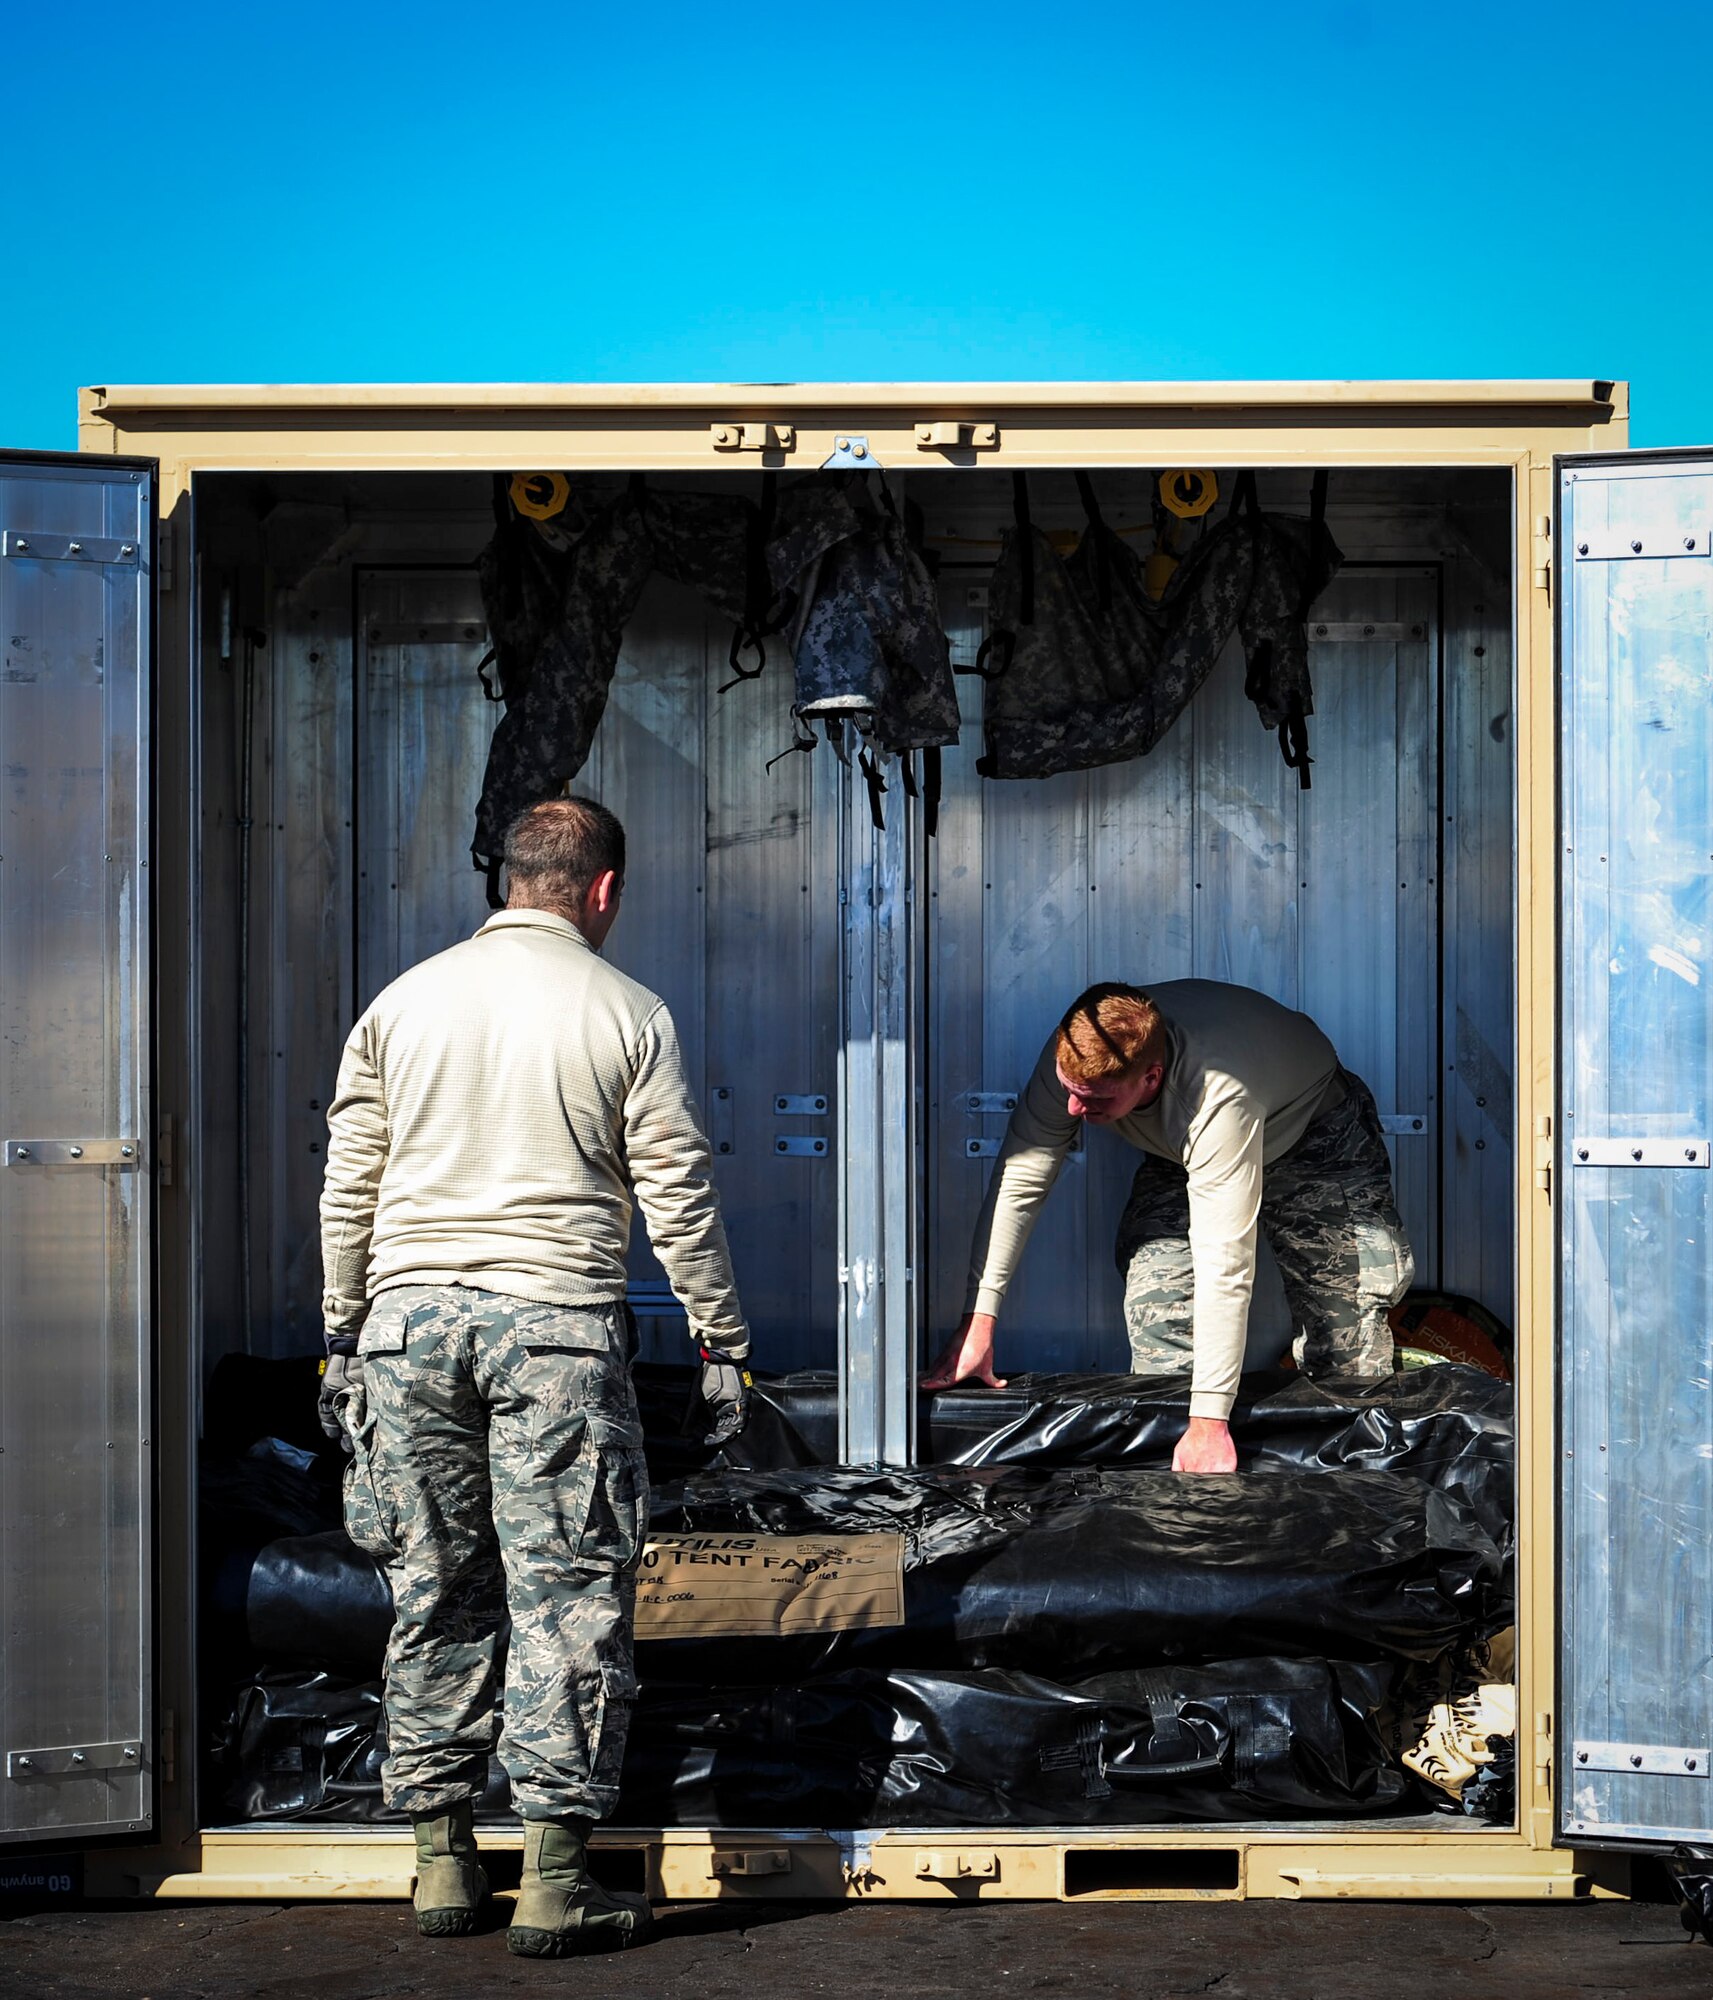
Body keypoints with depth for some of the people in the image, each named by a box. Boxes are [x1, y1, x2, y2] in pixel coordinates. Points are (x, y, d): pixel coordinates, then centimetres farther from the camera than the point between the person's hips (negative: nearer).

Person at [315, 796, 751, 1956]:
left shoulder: (405, 1002, 9)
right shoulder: (626, 1012, 0)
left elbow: (348, 1189, 10)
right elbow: (679, 1197, -1)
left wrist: (344, 1338, 18)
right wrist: (724, 1344, 7)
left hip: (410, 1313, 4)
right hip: (556, 1318, -3)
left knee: (435, 1592, 10)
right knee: (568, 1593, 0)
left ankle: (443, 1860, 16)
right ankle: (556, 1880, 0)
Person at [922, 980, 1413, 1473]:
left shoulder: (1218, 1098, -47)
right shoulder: (1073, 1057, -30)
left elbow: (1224, 1263, -47)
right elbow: (1018, 1178, -21)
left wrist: (1209, 1422, -48)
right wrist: (978, 1318, -25)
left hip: (1314, 1129, -5)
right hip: (1182, 1154, 5)